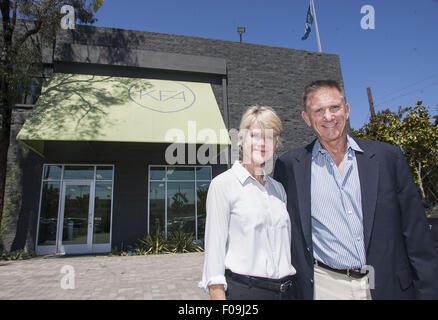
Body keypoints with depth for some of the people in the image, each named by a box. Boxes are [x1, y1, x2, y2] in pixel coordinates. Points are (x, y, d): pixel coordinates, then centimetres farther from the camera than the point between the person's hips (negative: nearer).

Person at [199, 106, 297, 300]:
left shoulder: (278, 189, 8)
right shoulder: (223, 184, -9)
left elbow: (286, 243, 13)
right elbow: (214, 246, -11)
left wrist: (295, 289, 11)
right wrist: (217, 295, -14)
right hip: (242, 290, -5)